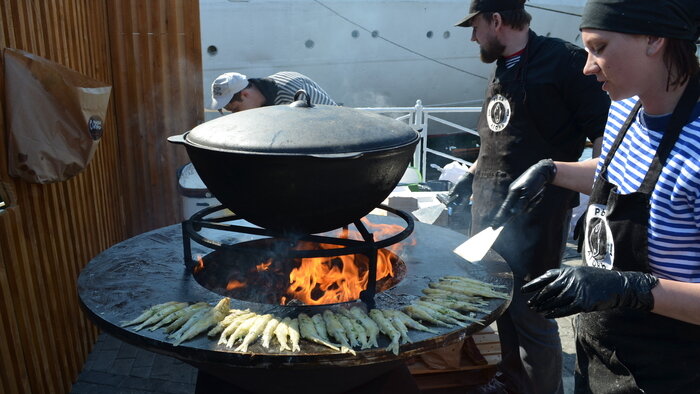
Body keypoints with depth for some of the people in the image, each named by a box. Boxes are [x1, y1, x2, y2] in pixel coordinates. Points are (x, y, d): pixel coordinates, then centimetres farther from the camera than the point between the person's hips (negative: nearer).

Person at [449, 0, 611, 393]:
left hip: (536, 216, -8)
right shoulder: (503, 70, 16)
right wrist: (472, 177, 23)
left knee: (531, 315, -1)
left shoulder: (564, 60, -9)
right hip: (489, 209, 8)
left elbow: (603, 135, -12)